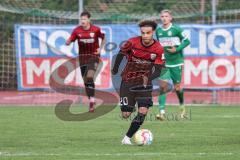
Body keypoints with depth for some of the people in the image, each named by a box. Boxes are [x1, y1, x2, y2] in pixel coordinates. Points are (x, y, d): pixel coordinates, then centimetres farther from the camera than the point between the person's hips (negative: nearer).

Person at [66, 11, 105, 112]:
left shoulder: (96, 30, -7)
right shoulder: (77, 30, -3)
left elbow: (103, 38, 10)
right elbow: (68, 42, -3)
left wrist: (100, 49, -1)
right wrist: (68, 42, -27)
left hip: (93, 56, -3)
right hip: (82, 57, 3)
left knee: (90, 77, -22)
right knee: (85, 80, 7)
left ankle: (92, 100, -19)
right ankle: (91, 100, 20)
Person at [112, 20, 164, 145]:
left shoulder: (158, 49, -13)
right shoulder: (132, 43, -15)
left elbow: (158, 71, -13)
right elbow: (121, 54, 3)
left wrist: (149, 77, -32)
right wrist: (115, 69, 11)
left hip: (144, 83, 1)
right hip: (128, 81, -1)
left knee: (143, 111, -16)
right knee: (126, 114, -5)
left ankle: (127, 138, -2)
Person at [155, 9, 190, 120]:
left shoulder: (176, 29, -8)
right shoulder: (158, 31, 6)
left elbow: (187, 41, -5)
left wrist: (177, 49, -16)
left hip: (176, 62, -3)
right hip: (164, 62, 3)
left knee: (177, 87, 4)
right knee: (163, 86, -12)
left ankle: (182, 106, 33)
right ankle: (162, 112, -16)